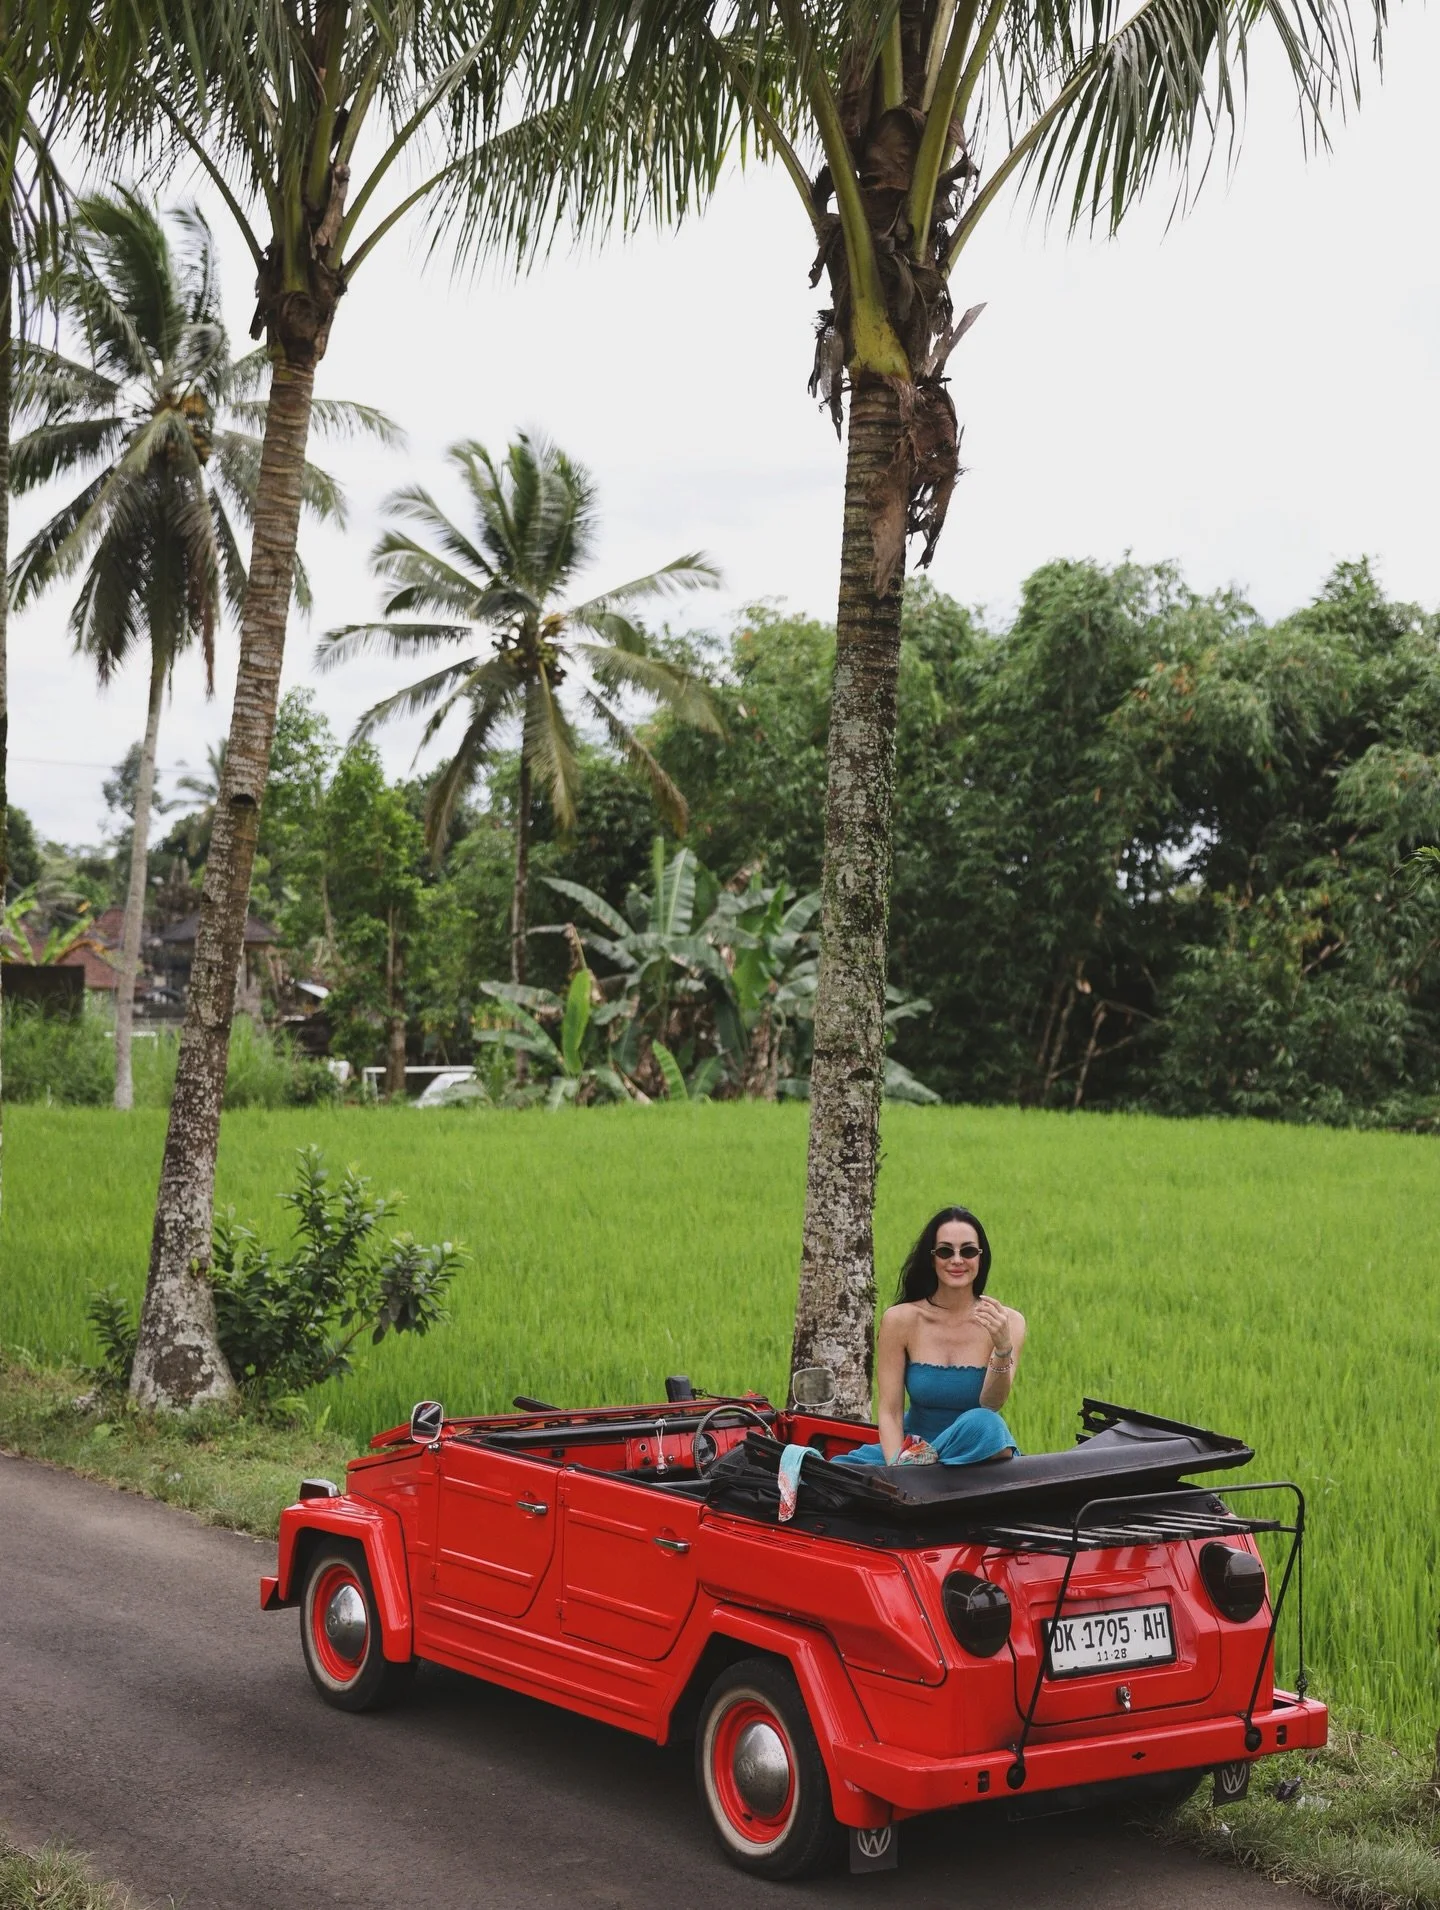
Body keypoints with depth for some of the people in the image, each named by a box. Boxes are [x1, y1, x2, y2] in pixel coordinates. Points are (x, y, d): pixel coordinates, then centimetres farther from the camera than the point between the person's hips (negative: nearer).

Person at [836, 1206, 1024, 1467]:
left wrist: (1003, 1349, -33)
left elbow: (991, 1404, -15)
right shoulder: (901, 1319, -5)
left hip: (976, 1452, 1)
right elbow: (890, 1412, -7)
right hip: (912, 1446, 0)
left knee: (981, 1423, -35)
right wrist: (897, 1468, -24)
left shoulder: (1008, 1322, -5)